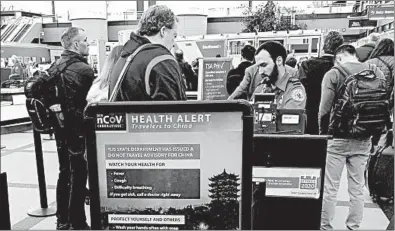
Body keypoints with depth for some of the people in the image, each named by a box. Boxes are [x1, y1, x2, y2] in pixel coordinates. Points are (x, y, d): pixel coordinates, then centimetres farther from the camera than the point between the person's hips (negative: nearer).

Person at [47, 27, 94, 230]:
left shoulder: (54, 67, 7)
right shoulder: (83, 69, -17)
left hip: (61, 128, 8)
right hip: (79, 130, -8)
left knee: (64, 173, 17)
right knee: (78, 177, 2)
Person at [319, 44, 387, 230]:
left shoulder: (333, 74, -8)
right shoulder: (375, 72, 5)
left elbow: (324, 109, -13)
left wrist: (323, 133, 1)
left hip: (338, 138, -4)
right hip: (363, 140, 4)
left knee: (330, 189, 6)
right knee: (357, 188, 14)